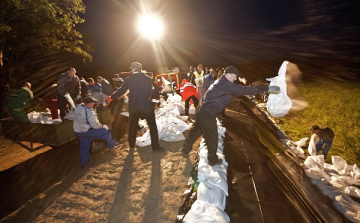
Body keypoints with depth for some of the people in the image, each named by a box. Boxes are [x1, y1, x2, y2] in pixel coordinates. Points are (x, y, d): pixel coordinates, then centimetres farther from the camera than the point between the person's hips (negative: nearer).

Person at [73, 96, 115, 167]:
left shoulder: (77, 107, 0)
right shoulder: (89, 112, -25)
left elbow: (76, 119, 14)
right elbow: (95, 125, -25)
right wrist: (102, 126, -5)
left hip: (77, 131, 8)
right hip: (87, 132, -8)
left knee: (84, 147, 23)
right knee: (105, 131, 6)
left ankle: (83, 163, 37)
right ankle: (111, 145, 23)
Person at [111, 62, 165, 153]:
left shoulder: (128, 80, 0)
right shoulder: (147, 78, -1)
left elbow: (121, 91, 6)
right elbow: (150, 92, 6)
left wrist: (112, 97, 23)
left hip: (133, 106, 2)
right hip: (146, 105, -2)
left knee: (132, 126, 20)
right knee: (152, 126, 5)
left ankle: (131, 145, 34)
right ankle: (155, 147, 5)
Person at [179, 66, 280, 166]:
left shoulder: (222, 82, 11)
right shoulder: (225, 84, -20)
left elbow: (238, 89, 16)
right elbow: (242, 90, -25)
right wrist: (267, 88, -22)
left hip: (202, 110, 10)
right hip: (207, 114, -10)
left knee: (196, 131, 23)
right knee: (212, 137, 8)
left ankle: (185, 149, 38)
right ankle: (213, 160, 27)